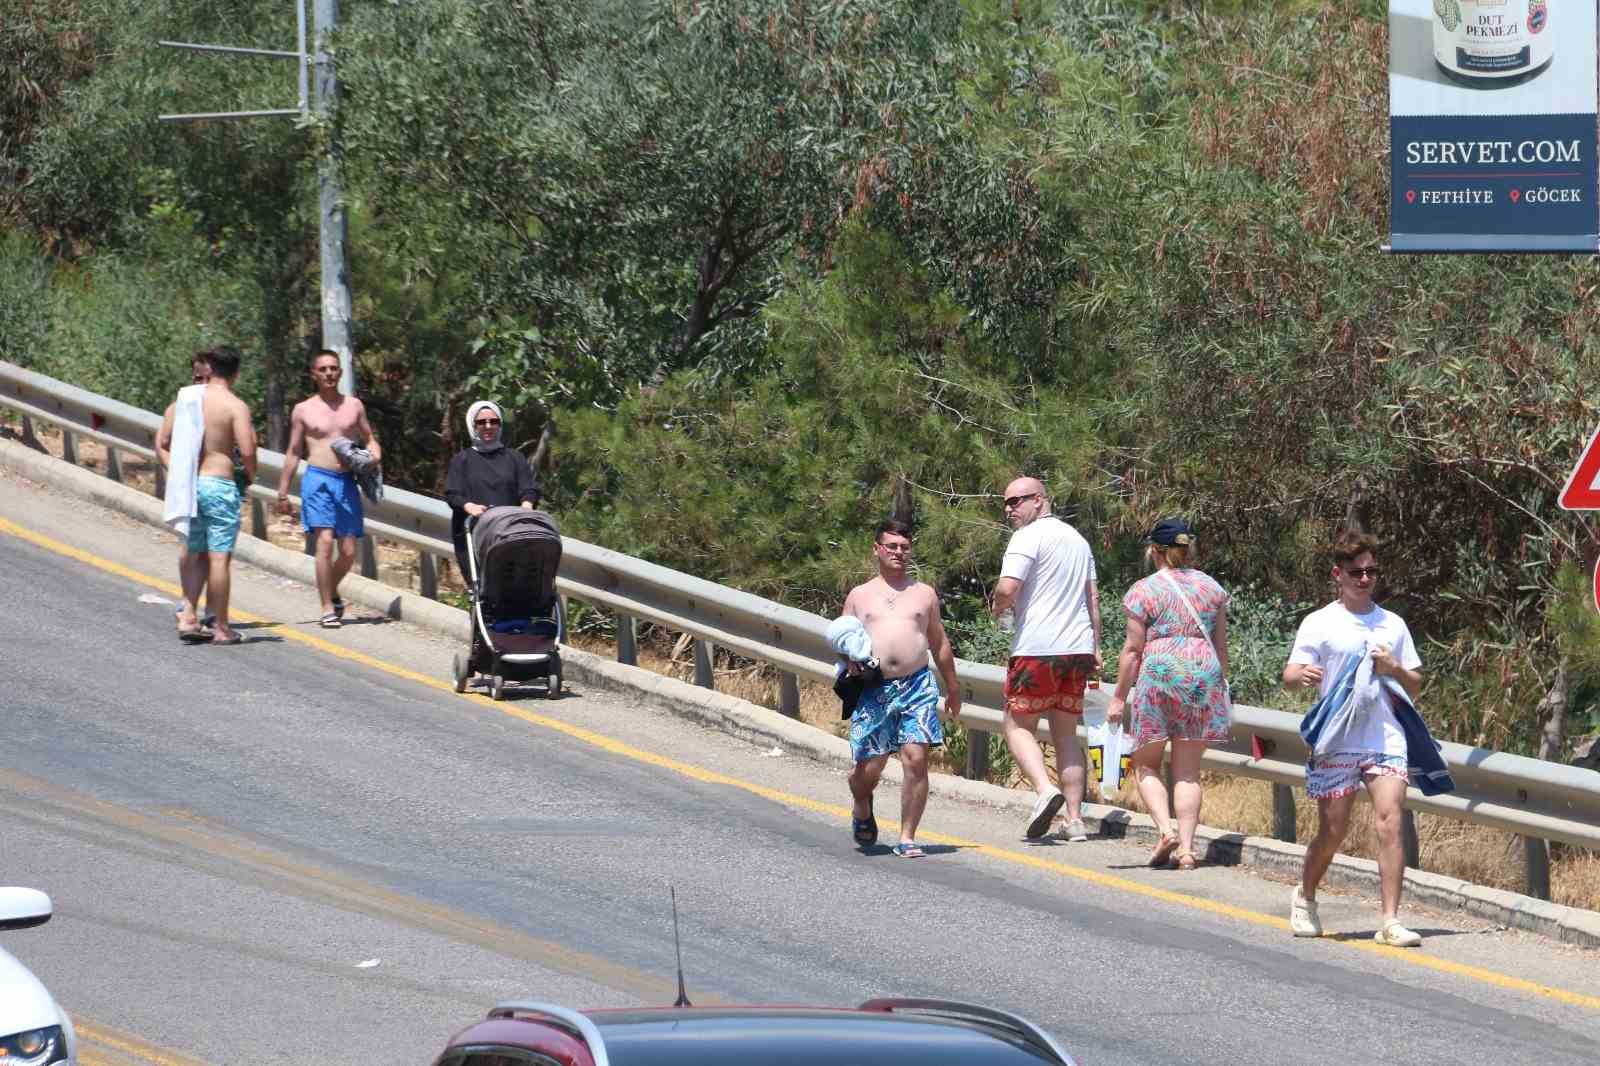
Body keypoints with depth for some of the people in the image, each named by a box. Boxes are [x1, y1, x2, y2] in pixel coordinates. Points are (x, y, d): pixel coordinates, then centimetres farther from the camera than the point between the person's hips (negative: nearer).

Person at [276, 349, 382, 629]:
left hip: (347, 481, 3)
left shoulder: (354, 406, 12)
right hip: (318, 479, -3)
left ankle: (332, 591, 31)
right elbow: (293, 453, 10)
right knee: (325, 541, -17)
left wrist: (374, 457, -4)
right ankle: (328, 609, -13)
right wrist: (283, 492, 8)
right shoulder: (303, 410, 6)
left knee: (348, 550, 1)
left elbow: (370, 440, 20)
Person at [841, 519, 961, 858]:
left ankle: (907, 838, -6)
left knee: (916, 759, -12)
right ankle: (862, 810, 32)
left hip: (916, 685, 0)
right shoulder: (860, 596, 15)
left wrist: (953, 688, 24)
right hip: (873, 689, 0)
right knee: (868, 765, -3)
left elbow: (939, 642, 22)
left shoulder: (924, 594, 16)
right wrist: (851, 657, -7)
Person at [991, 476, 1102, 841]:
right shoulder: (1076, 538, 17)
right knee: (1066, 732, 11)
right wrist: (1096, 647, 21)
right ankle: (1074, 818, 5)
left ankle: (1044, 789, -20)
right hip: (1078, 648, 7)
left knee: (1018, 726, 3)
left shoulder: (1028, 537, -8)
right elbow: (1093, 598, 19)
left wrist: (998, 607, 2)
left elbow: (1007, 588, -19)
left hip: (1038, 648, -7)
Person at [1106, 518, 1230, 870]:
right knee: (1188, 770, 7)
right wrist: (1220, 688, 24)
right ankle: (1186, 848, 0)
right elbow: (1221, 644, 14)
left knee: (1146, 765, 9)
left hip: (1160, 676, -4)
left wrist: (1118, 698, 1)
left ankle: (1166, 829, -10)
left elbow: (1133, 648, -4)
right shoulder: (1211, 587, 11)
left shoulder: (1144, 590, -3)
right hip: (1204, 674, 4)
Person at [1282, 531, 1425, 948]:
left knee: (1389, 822, -14)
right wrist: (1302, 674, -29)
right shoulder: (1320, 624, 3)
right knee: (1333, 831, 4)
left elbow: (1414, 686, 20)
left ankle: (1391, 921, -15)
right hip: (1336, 741, -2)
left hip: (1385, 738, 2)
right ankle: (1305, 897, 32)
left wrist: (1394, 669, -3)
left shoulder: (1392, 625, 14)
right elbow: (1289, 675, -5)